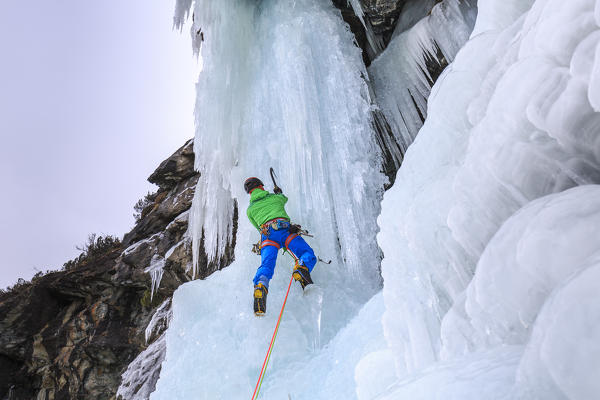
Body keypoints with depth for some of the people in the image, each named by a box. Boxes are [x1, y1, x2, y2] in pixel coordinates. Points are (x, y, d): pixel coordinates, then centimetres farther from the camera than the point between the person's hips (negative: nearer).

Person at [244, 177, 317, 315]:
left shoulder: (250, 210, 25)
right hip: (285, 229, -1)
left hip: (266, 235, 1)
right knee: (308, 254, -4)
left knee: (266, 265, -12)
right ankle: (301, 269, -37)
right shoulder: (274, 197, 27)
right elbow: (284, 198, 50)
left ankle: (260, 285, -44)